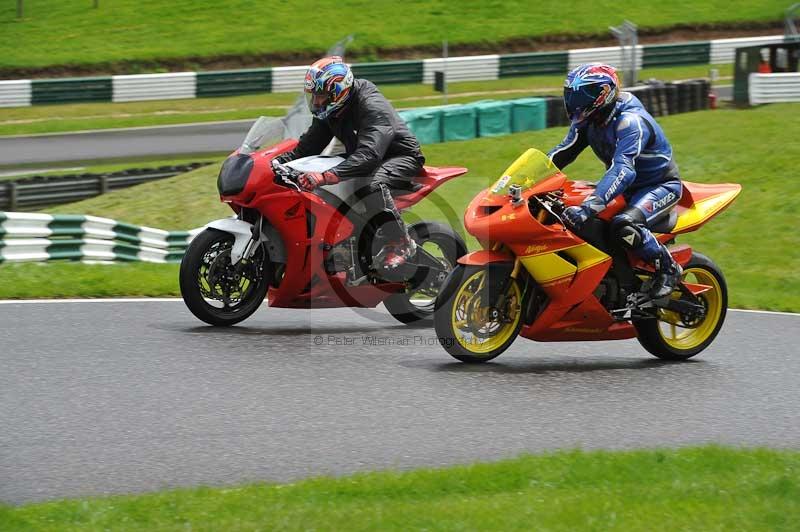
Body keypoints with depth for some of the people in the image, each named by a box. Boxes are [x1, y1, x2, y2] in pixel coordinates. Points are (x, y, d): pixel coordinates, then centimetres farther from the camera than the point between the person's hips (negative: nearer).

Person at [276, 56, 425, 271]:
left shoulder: (372, 106, -29)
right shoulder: (329, 111, 0)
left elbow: (369, 155, -43)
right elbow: (308, 146, 5)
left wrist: (327, 176, -54)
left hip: (402, 158, -10)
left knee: (369, 183, -41)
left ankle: (401, 243, -34)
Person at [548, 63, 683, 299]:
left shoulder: (630, 121, -30)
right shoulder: (589, 120, -2)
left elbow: (623, 170, -43)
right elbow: (563, 151, 5)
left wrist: (589, 206, -54)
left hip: (661, 185, -10)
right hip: (629, 186, 10)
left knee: (624, 226, -36)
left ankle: (668, 268, -15)